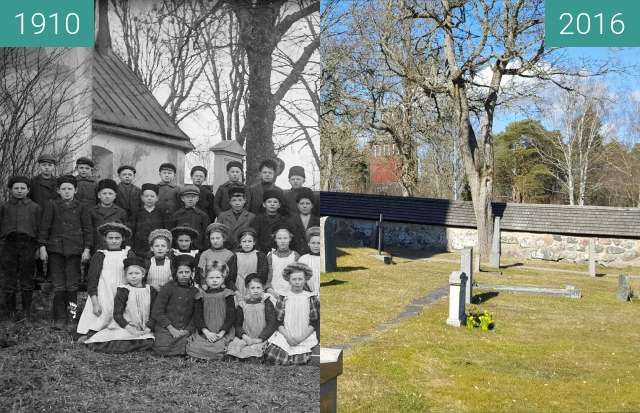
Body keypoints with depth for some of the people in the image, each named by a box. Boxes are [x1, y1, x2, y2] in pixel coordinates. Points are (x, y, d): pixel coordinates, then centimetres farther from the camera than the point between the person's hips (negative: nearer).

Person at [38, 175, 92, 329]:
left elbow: (88, 229, 6)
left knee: (72, 285, -1)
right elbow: (44, 226, 6)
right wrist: (42, 246, 0)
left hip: (75, 249, 0)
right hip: (55, 248, 0)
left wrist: (87, 248, -1)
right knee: (58, 286, 1)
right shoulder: (52, 205, 7)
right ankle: (60, 318, 9)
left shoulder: (82, 207, 7)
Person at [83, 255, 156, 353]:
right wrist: (129, 328, -17)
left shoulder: (150, 291, 7)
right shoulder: (123, 291, 0)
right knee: (118, 346, -28)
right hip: (124, 327, -2)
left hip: (143, 330, 2)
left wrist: (148, 328, -10)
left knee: (149, 343, -28)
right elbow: (117, 314, -5)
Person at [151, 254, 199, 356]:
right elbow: (156, 312, -3)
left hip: (185, 330, 2)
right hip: (165, 328, -2)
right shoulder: (169, 287, 1)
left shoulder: (195, 291, 13)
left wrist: (187, 330, -6)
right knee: (162, 350, -26)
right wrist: (172, 329, -9)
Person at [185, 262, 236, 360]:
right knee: (192, 348, -22)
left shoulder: (227, 294, 5)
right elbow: (197, 316, 4)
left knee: (216, 350, -29)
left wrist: (221, 333, -13)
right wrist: (206, 332, -12)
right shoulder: (201, 295, 11)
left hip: (222, 333, -3)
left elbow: (231, 316, -1)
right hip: (204, 332, 3)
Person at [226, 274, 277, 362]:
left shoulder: (267, 304, 4)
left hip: (261, 339, -3)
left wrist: (259, 339, -12)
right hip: (245, 338, 3)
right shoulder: (242, 305, 12)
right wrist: (244, 336, -9)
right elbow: (238, 325, 12)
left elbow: (271, 325, -3)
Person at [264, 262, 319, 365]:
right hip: (285, 336, 1)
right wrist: (288, 337, -10)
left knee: (302, 360, -25)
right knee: (271, 356, -22)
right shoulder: (283, 298, 8)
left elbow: (314, 323, 3)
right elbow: (279, 322, 5)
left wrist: (301, 338, -9)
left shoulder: (311, 298, 6)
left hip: (306, 337, -1)